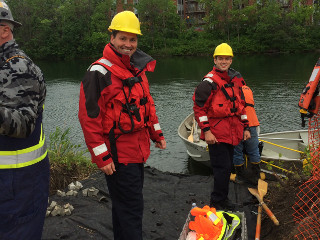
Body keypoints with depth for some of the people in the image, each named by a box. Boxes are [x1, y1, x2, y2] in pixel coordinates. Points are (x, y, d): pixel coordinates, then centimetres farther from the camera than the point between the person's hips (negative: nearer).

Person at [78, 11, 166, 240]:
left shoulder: (138, 69, 11)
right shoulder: (99, 72, -15)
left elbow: (147, 103, 21)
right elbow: (89, 116, -18)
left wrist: (156, 134, 19)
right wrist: (102, 156, -19)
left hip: (138, 150, 8)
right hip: (117, 155, -8)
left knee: (125, 203, 21)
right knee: (131, 207, -3)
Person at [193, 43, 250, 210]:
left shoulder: (237, 79, 13)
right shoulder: (209, 81, -11)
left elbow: (241, 105, 19)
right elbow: (199, 107, -13)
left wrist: (246, 128, 16)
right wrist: (206, 131, -17)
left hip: (232, 132, 7)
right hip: (216, 133, -7)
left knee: (227, 166, 15)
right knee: (223, 167, -5)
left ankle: (222, 198, 31)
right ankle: (217, 201, 11)